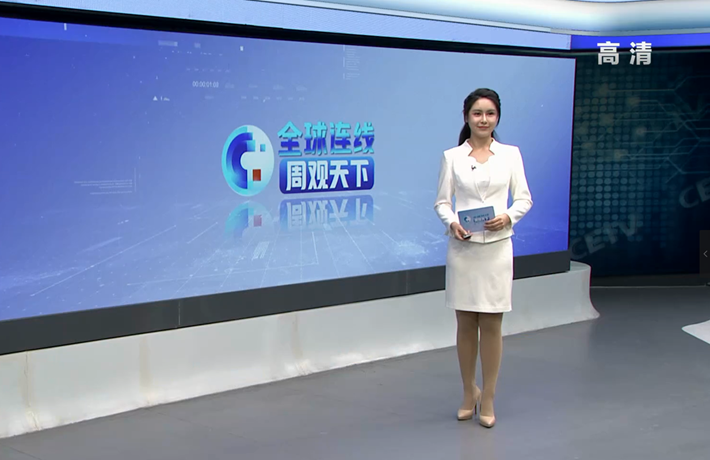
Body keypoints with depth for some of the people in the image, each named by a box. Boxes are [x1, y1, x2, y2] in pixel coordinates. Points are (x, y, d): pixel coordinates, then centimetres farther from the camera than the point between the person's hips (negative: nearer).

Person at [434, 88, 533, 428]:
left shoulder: (511, 154, 3)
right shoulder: (452, 156, 2)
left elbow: (524, 198, 4)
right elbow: (441, 201, 2)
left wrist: (509, 216, -16)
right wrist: (451, 222, -18)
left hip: (496, 247, 0)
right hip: (462, 248, 0)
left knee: (491, 325, 3)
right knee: (465, 324, 8)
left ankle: (488, 399, 14)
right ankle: (469, 393, 24)